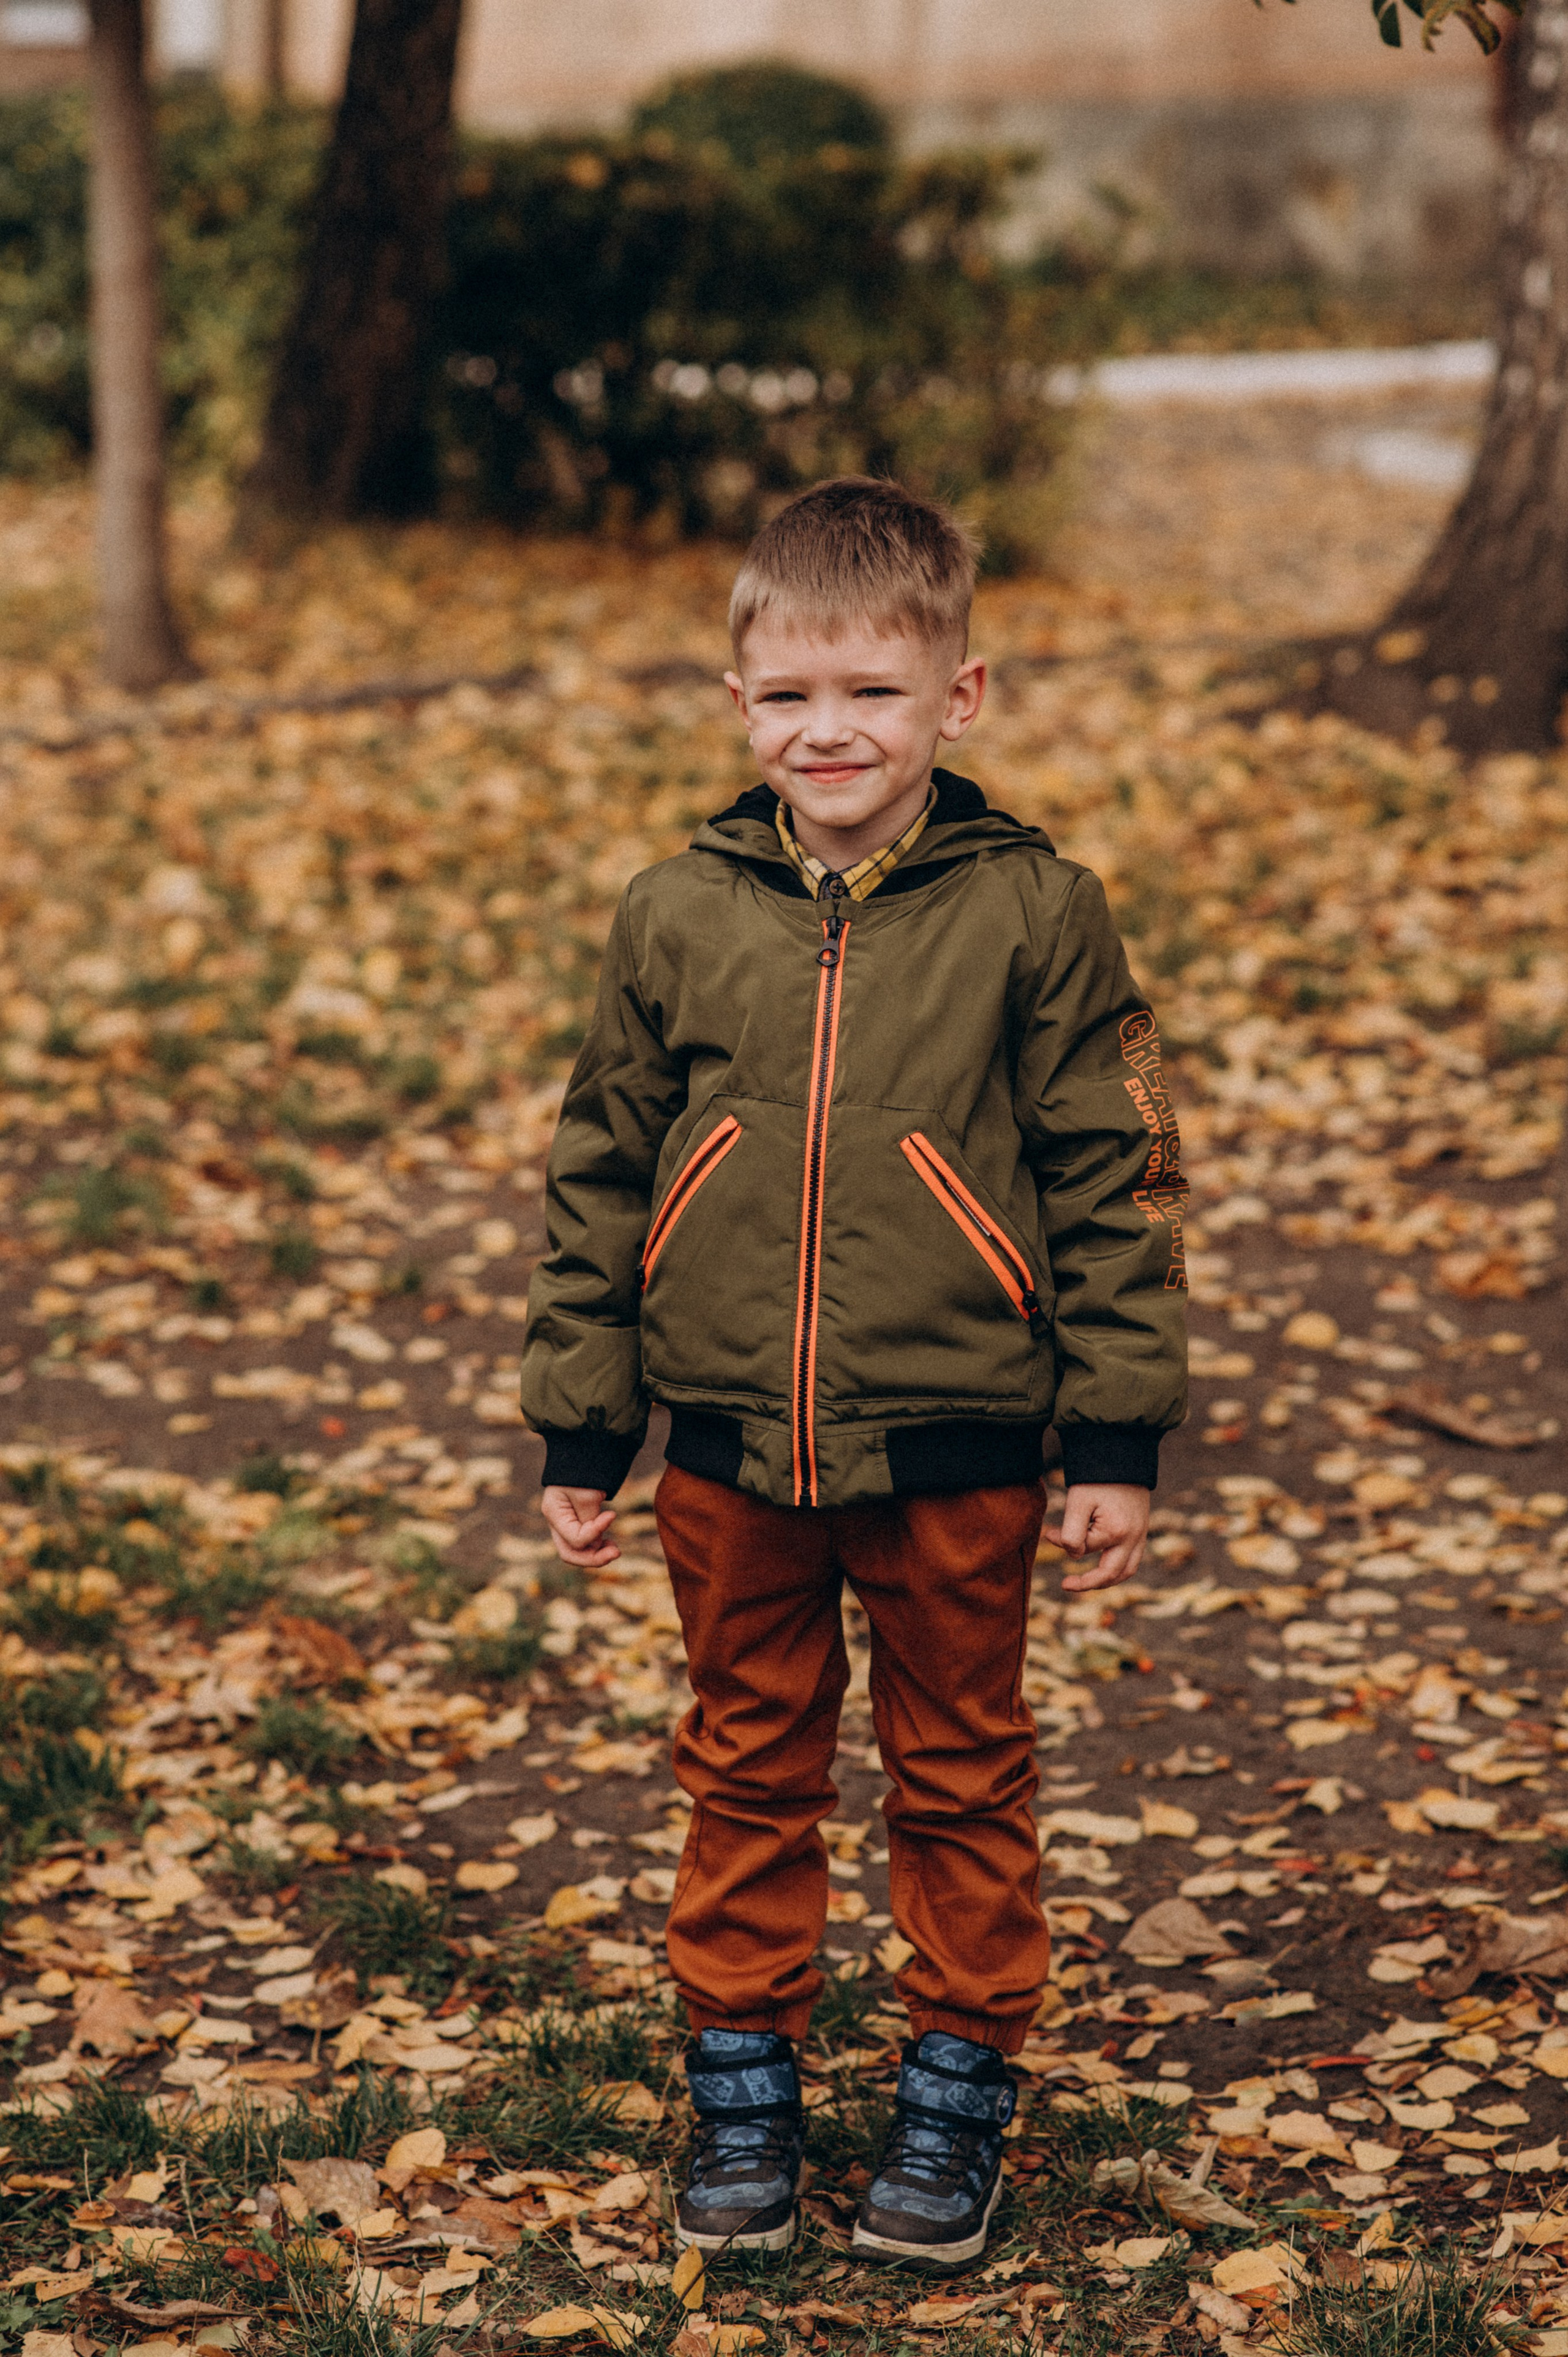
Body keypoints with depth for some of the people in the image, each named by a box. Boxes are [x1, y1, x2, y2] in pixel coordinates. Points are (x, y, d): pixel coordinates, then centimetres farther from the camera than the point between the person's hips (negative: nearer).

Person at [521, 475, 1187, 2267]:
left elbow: (1115, 1178, -2)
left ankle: (958, 2090, 27)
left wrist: (1119, 1440, -4)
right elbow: (599, 1181, 7)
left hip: (957, 1452, -2)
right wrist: (578, 1431, 7)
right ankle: (742, 2087, 28)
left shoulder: (1031, 916, -6)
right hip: (730, 1453, 2)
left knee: (959, 1778, 12)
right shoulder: (676, 920, 0)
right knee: (748, 1777, 14)